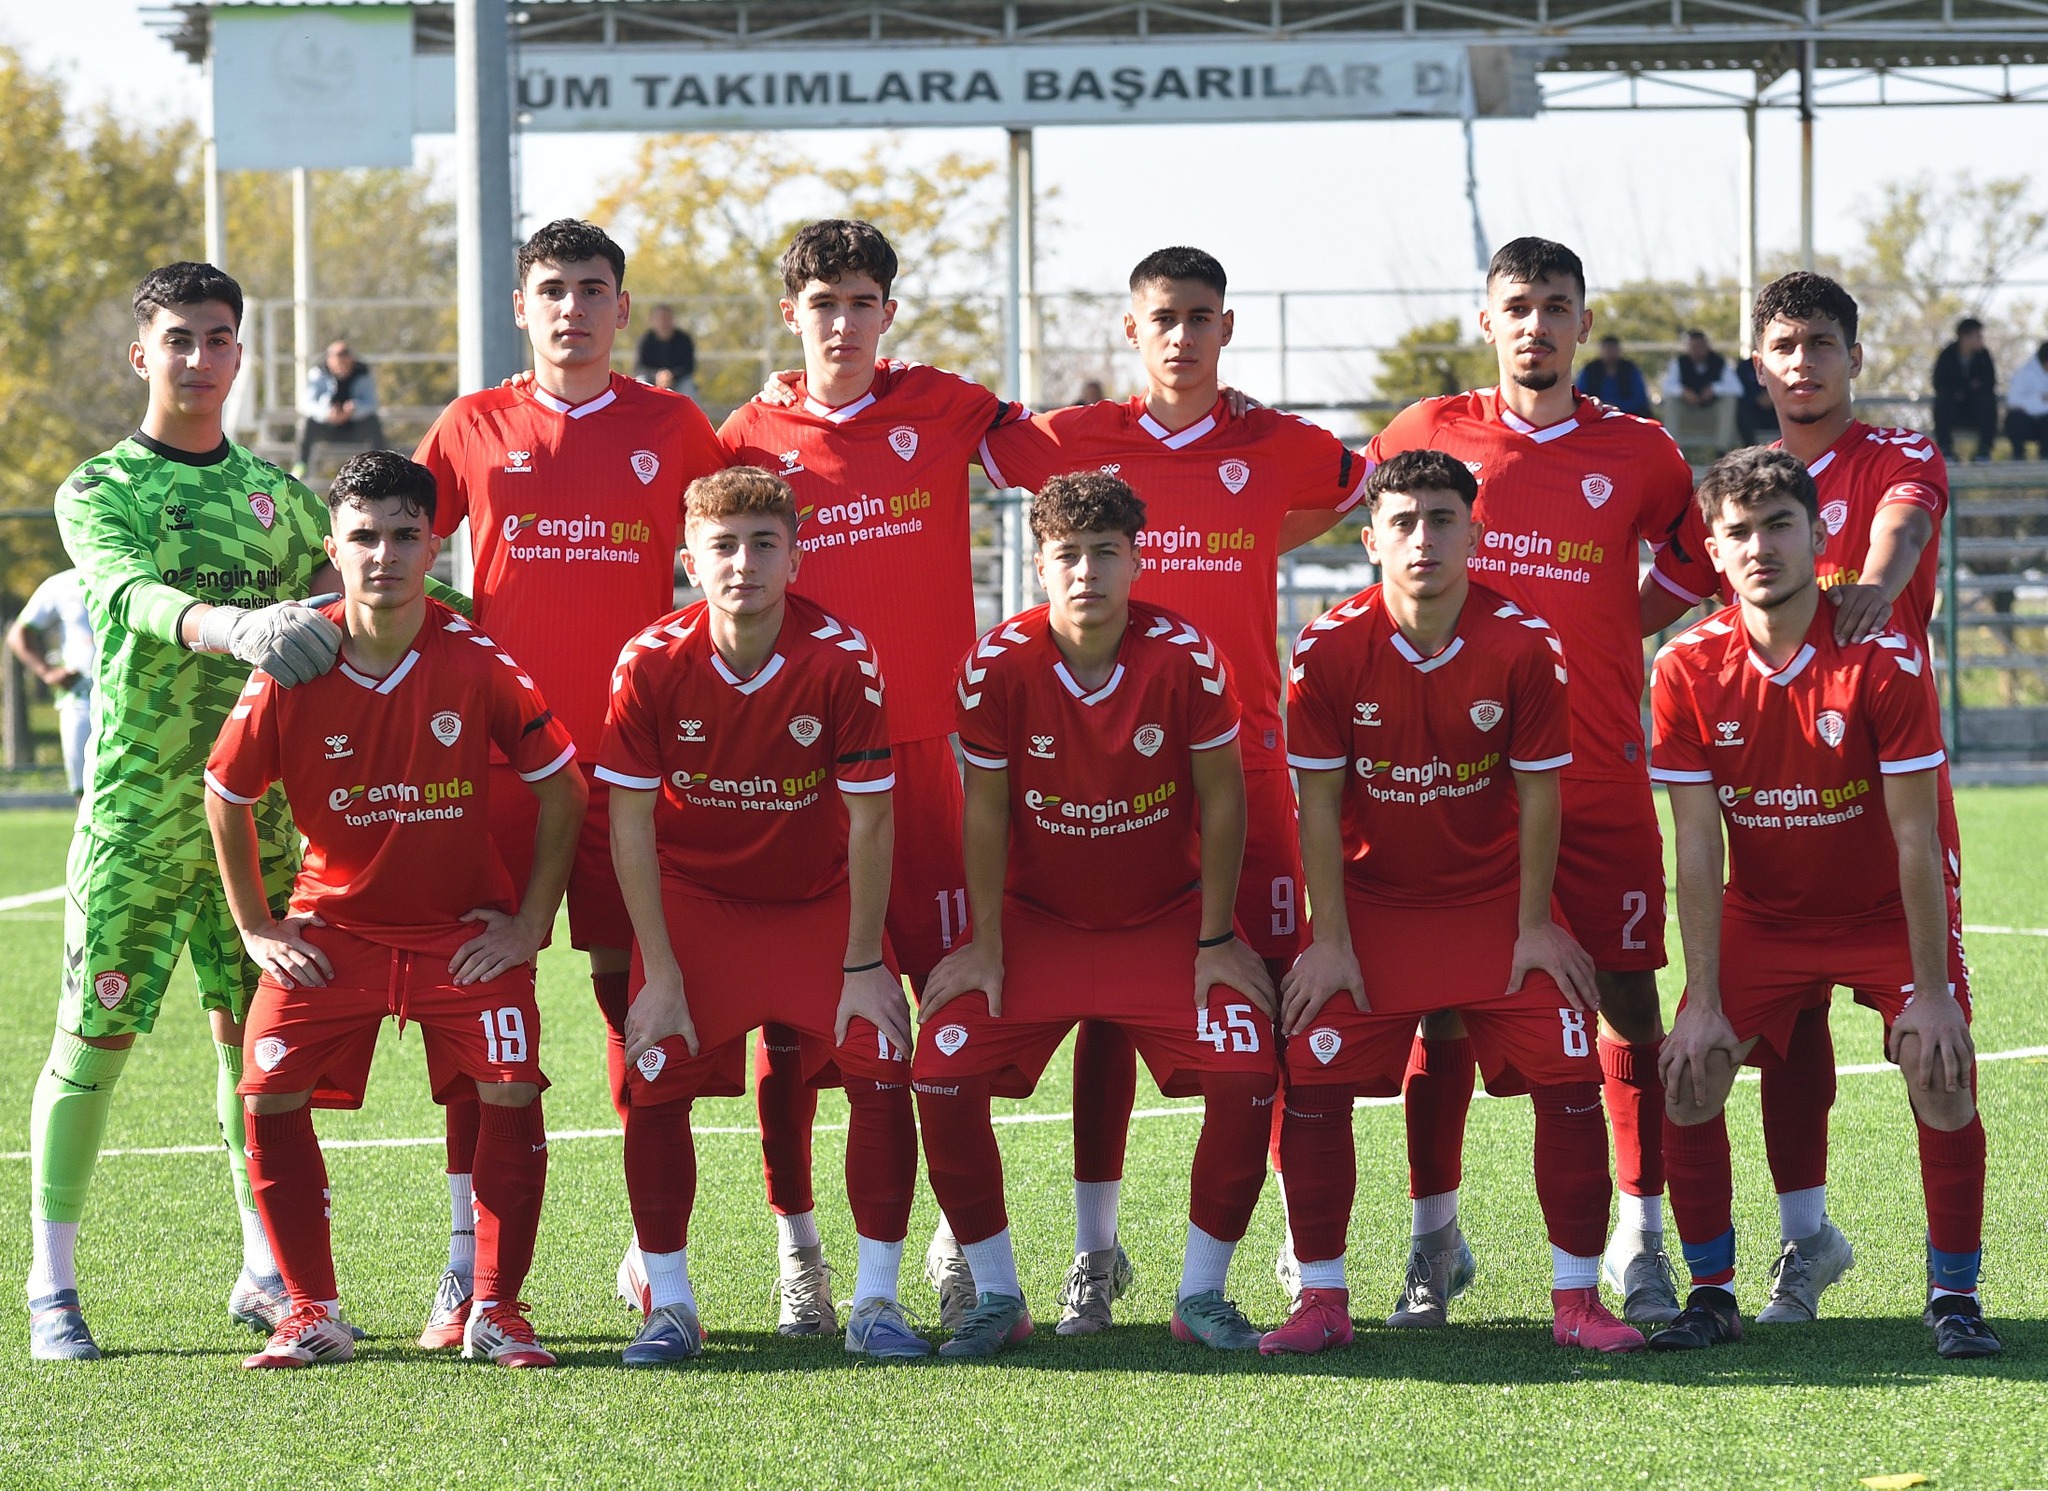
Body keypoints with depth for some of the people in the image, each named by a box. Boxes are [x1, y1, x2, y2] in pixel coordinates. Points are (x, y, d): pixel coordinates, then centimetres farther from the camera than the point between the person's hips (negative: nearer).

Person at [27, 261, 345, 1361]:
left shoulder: (275, 494, 12)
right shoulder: (99, 490, -3)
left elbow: (345, 594, 19)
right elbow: (131, 596, -22)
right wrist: (232, 628, -41)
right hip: (136, 805, -4)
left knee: (251, 1031, 7)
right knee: (95, 1037, -4)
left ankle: (265, 1274, 16)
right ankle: (51, 1289, 2)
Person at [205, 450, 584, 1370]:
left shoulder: (479, 665, -13)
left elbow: (560, 787, -3)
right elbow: (226, 795, 4)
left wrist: (530, 922, -4)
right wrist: (255, 927, 3)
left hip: (465, 929, -1)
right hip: (332, 925, 1)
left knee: (512, 1094, -16)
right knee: (270, 1096, -13)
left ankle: (497, 1313, -2)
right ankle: (313, 1316, 0)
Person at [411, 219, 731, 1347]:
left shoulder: (673, 430, 6)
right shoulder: (473, 430, 7)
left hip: (632, 755, 0)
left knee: (637, 983, 1)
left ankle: (656, 1254, 10)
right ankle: (468, 1264, 3)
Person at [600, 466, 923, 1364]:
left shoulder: (841, 659, -21)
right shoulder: (652, 662, -19)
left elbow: (868, 819, -14)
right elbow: (631, 822, -12)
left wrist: (863, 965, -13)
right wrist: (659, 972, -14)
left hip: (819, 897, 0)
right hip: (693, 897, 0)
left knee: (882, 1067, -13)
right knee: (655, 1080, -12)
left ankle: (876, 1303, -2)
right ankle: (669, 1305, 3)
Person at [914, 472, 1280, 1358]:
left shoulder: (1185, 659, -16)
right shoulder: (997, 667, -15)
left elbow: (1220, 800, -7)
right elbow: (986, 811, -6)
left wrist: (1216, 942, -6)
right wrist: (984, 948, -5)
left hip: (1167, 919, 0)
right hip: (1036, 919, 0)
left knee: (1246, 1077, -19)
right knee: (944, 1075, -18)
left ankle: (1201, 1294, 0)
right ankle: (996, 1296, -1)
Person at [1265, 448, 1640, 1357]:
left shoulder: (1523, 647, -14)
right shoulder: (1329, 649, -14)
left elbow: (1539, 793, -7)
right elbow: (1320, 800, -8)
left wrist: (1534, 927, -6)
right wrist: (1331, 940, -9)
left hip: (1496, 901, 0)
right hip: (1372, 905, 0)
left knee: (1570, 1078, -10)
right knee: (1313, 1082, -12)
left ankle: (1576, 1298, 2)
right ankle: (1321, 1298, 2)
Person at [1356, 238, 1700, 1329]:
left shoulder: (1638, 454, 3)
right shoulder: (1430, 434, 3)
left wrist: (1616, 621, 2)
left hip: (1599, 775, 0)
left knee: (1628, 1001, -1)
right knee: (1443, 1004, 3)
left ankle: (1638, 1242, 7)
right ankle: (1434, 1238, 15)